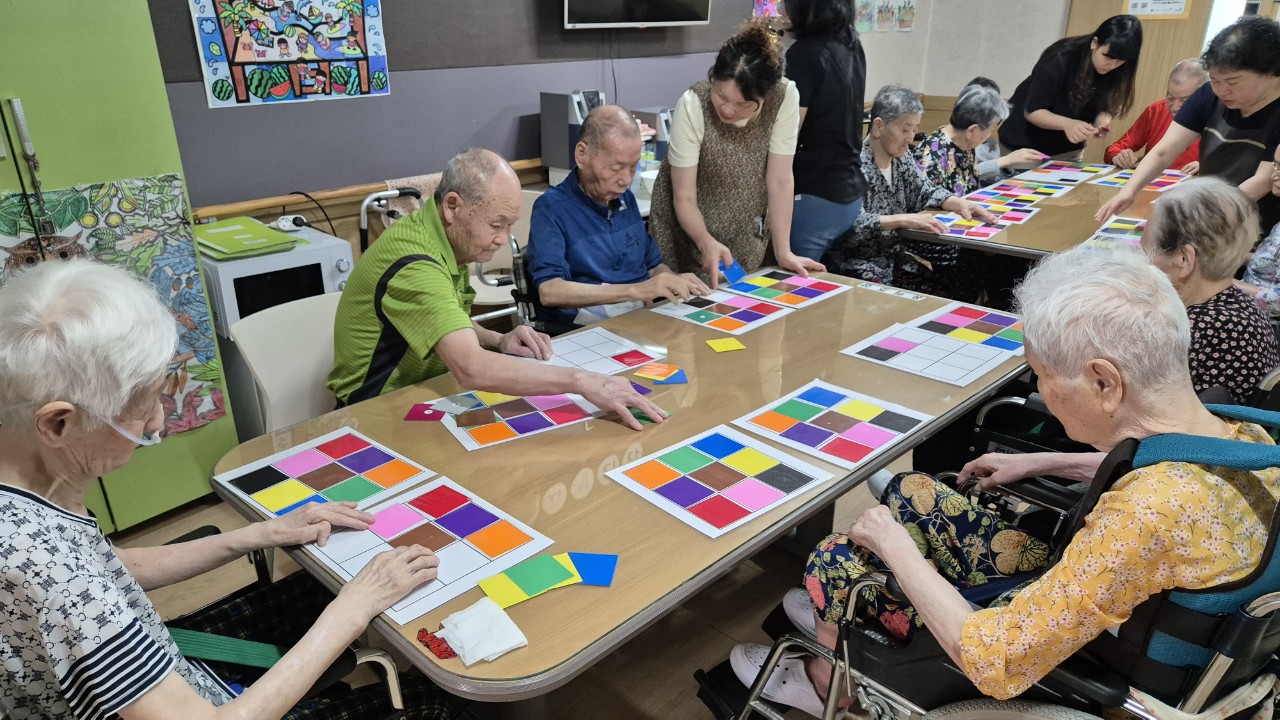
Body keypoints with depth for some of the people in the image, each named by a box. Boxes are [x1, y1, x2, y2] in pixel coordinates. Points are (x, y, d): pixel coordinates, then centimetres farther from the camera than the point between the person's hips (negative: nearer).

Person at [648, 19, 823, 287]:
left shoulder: (785, 96, -22)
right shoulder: (693, 104, -26)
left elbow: (780, 179, -17)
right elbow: (684, 198, -23)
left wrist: (783, 252, -20)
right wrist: (707, 243, -40)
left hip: (747, 234, 2)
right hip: (690, 231, -2)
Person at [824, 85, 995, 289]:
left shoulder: (901, 156, 7)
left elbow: (925, 191, 18)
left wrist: (960, 203, 0)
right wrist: (903, 220, -33)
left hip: (895, 260, 8)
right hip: (858, 267, -8)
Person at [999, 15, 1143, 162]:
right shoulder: (1059, 60, -27)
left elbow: (1103, 107, -4)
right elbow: (1032, 111, -25)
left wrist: (1102, 122, -27)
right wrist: (1068, 124, -41)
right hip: (1025, 144, -4)